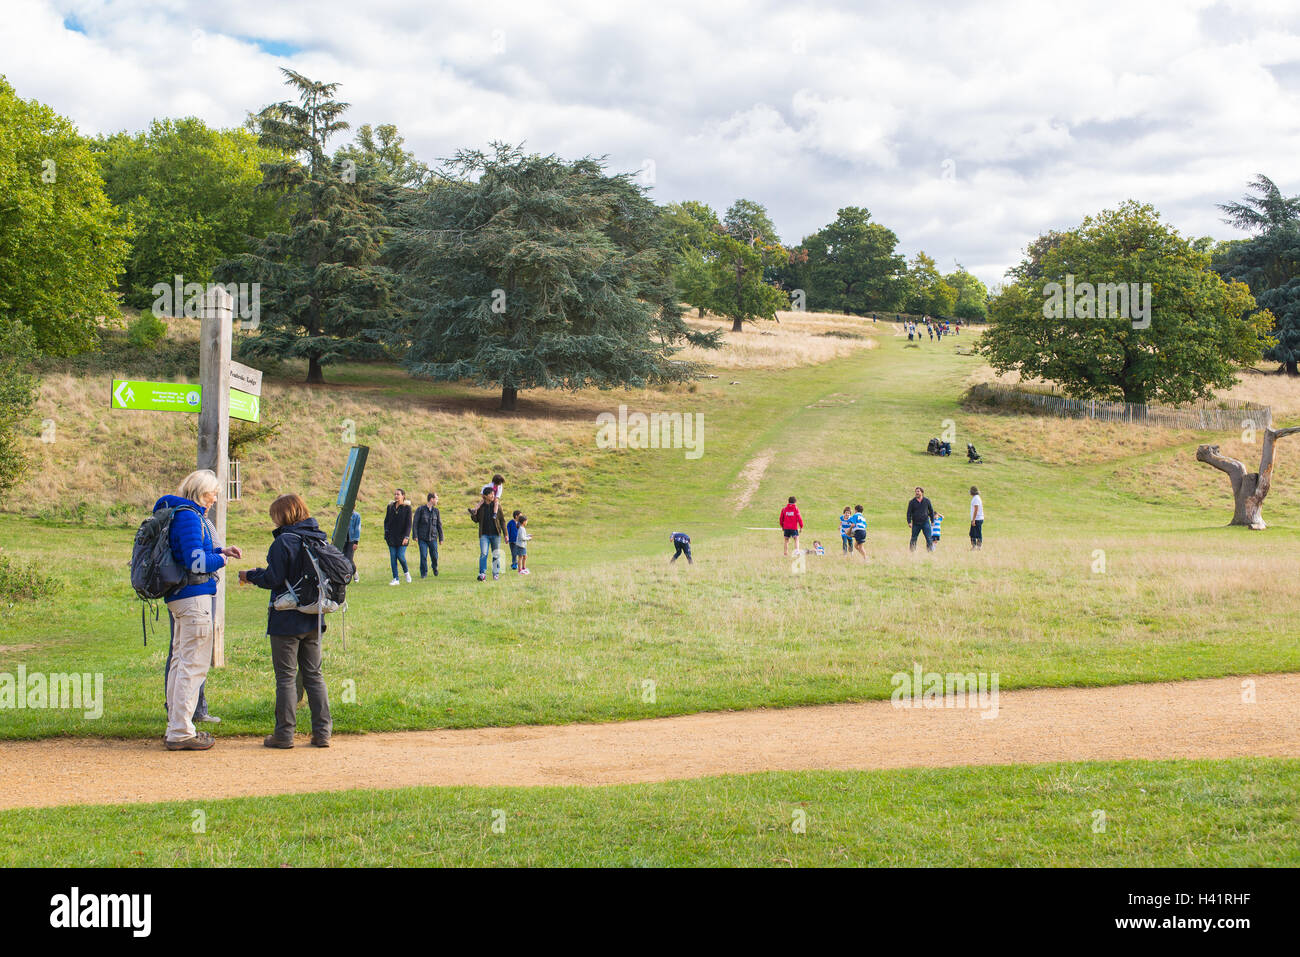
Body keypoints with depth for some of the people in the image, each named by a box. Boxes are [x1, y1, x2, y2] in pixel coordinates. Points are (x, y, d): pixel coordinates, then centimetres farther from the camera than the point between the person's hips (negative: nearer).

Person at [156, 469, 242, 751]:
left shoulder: (179, 513, 15)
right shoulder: (189, 516, -15)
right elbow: (197, 562, -20)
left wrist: (220, 551, 16)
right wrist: (221, 559, -2)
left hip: (178, 598, 11)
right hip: (194, 597, -11)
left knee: (180, 660, 17)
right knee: (193, 663, -7)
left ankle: (176, 726, 25)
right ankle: (181, 733, -5)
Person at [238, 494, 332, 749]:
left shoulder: (284, 542, -14)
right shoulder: (320, 539, 6)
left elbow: (274, 578, -16)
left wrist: (250, 576, 3)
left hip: (286, 620, -6)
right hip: (314, 620, 6)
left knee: (286, 676, 0)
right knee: (313, 675, 12)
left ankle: (284, 733, 3)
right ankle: (322, 731, 9)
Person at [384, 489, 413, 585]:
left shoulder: (407, 507, -3)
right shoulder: (390, 506, 8)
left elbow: (408, 523, -6)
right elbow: (386, 520, 15)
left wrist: (406, 536, -15)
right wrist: (386, 532, 2)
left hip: (402, 537, -4)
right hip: (392, 537, 4)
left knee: (400, 556, -12)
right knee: (393, 557, 0)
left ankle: (406, 572, 16)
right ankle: (395, 579, 6)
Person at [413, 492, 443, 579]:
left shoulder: (436, 511, 8)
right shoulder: (420, 509, -2)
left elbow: (439, 525, 11)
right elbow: (415, 523, -2)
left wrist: (441, 538, 8)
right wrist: (415, 536, -8)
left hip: (433, 538, 2)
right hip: (422, 538, -2)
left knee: (434, 556, 1)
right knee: (423, 556, -8)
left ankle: (435, 568, 30)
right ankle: (424, 573, 5)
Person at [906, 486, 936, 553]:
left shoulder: (927, 501, 4)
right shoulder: (912, 502, 1)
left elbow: (931, 511, 13)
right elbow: (909, 513, 0)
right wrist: (909, 522, -11)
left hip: (925, 523, 0)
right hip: (915, 524, 0)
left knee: (929, 538, -8)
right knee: (913, 539, 3)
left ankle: (930, 551, -5)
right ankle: (912, 551, 13)